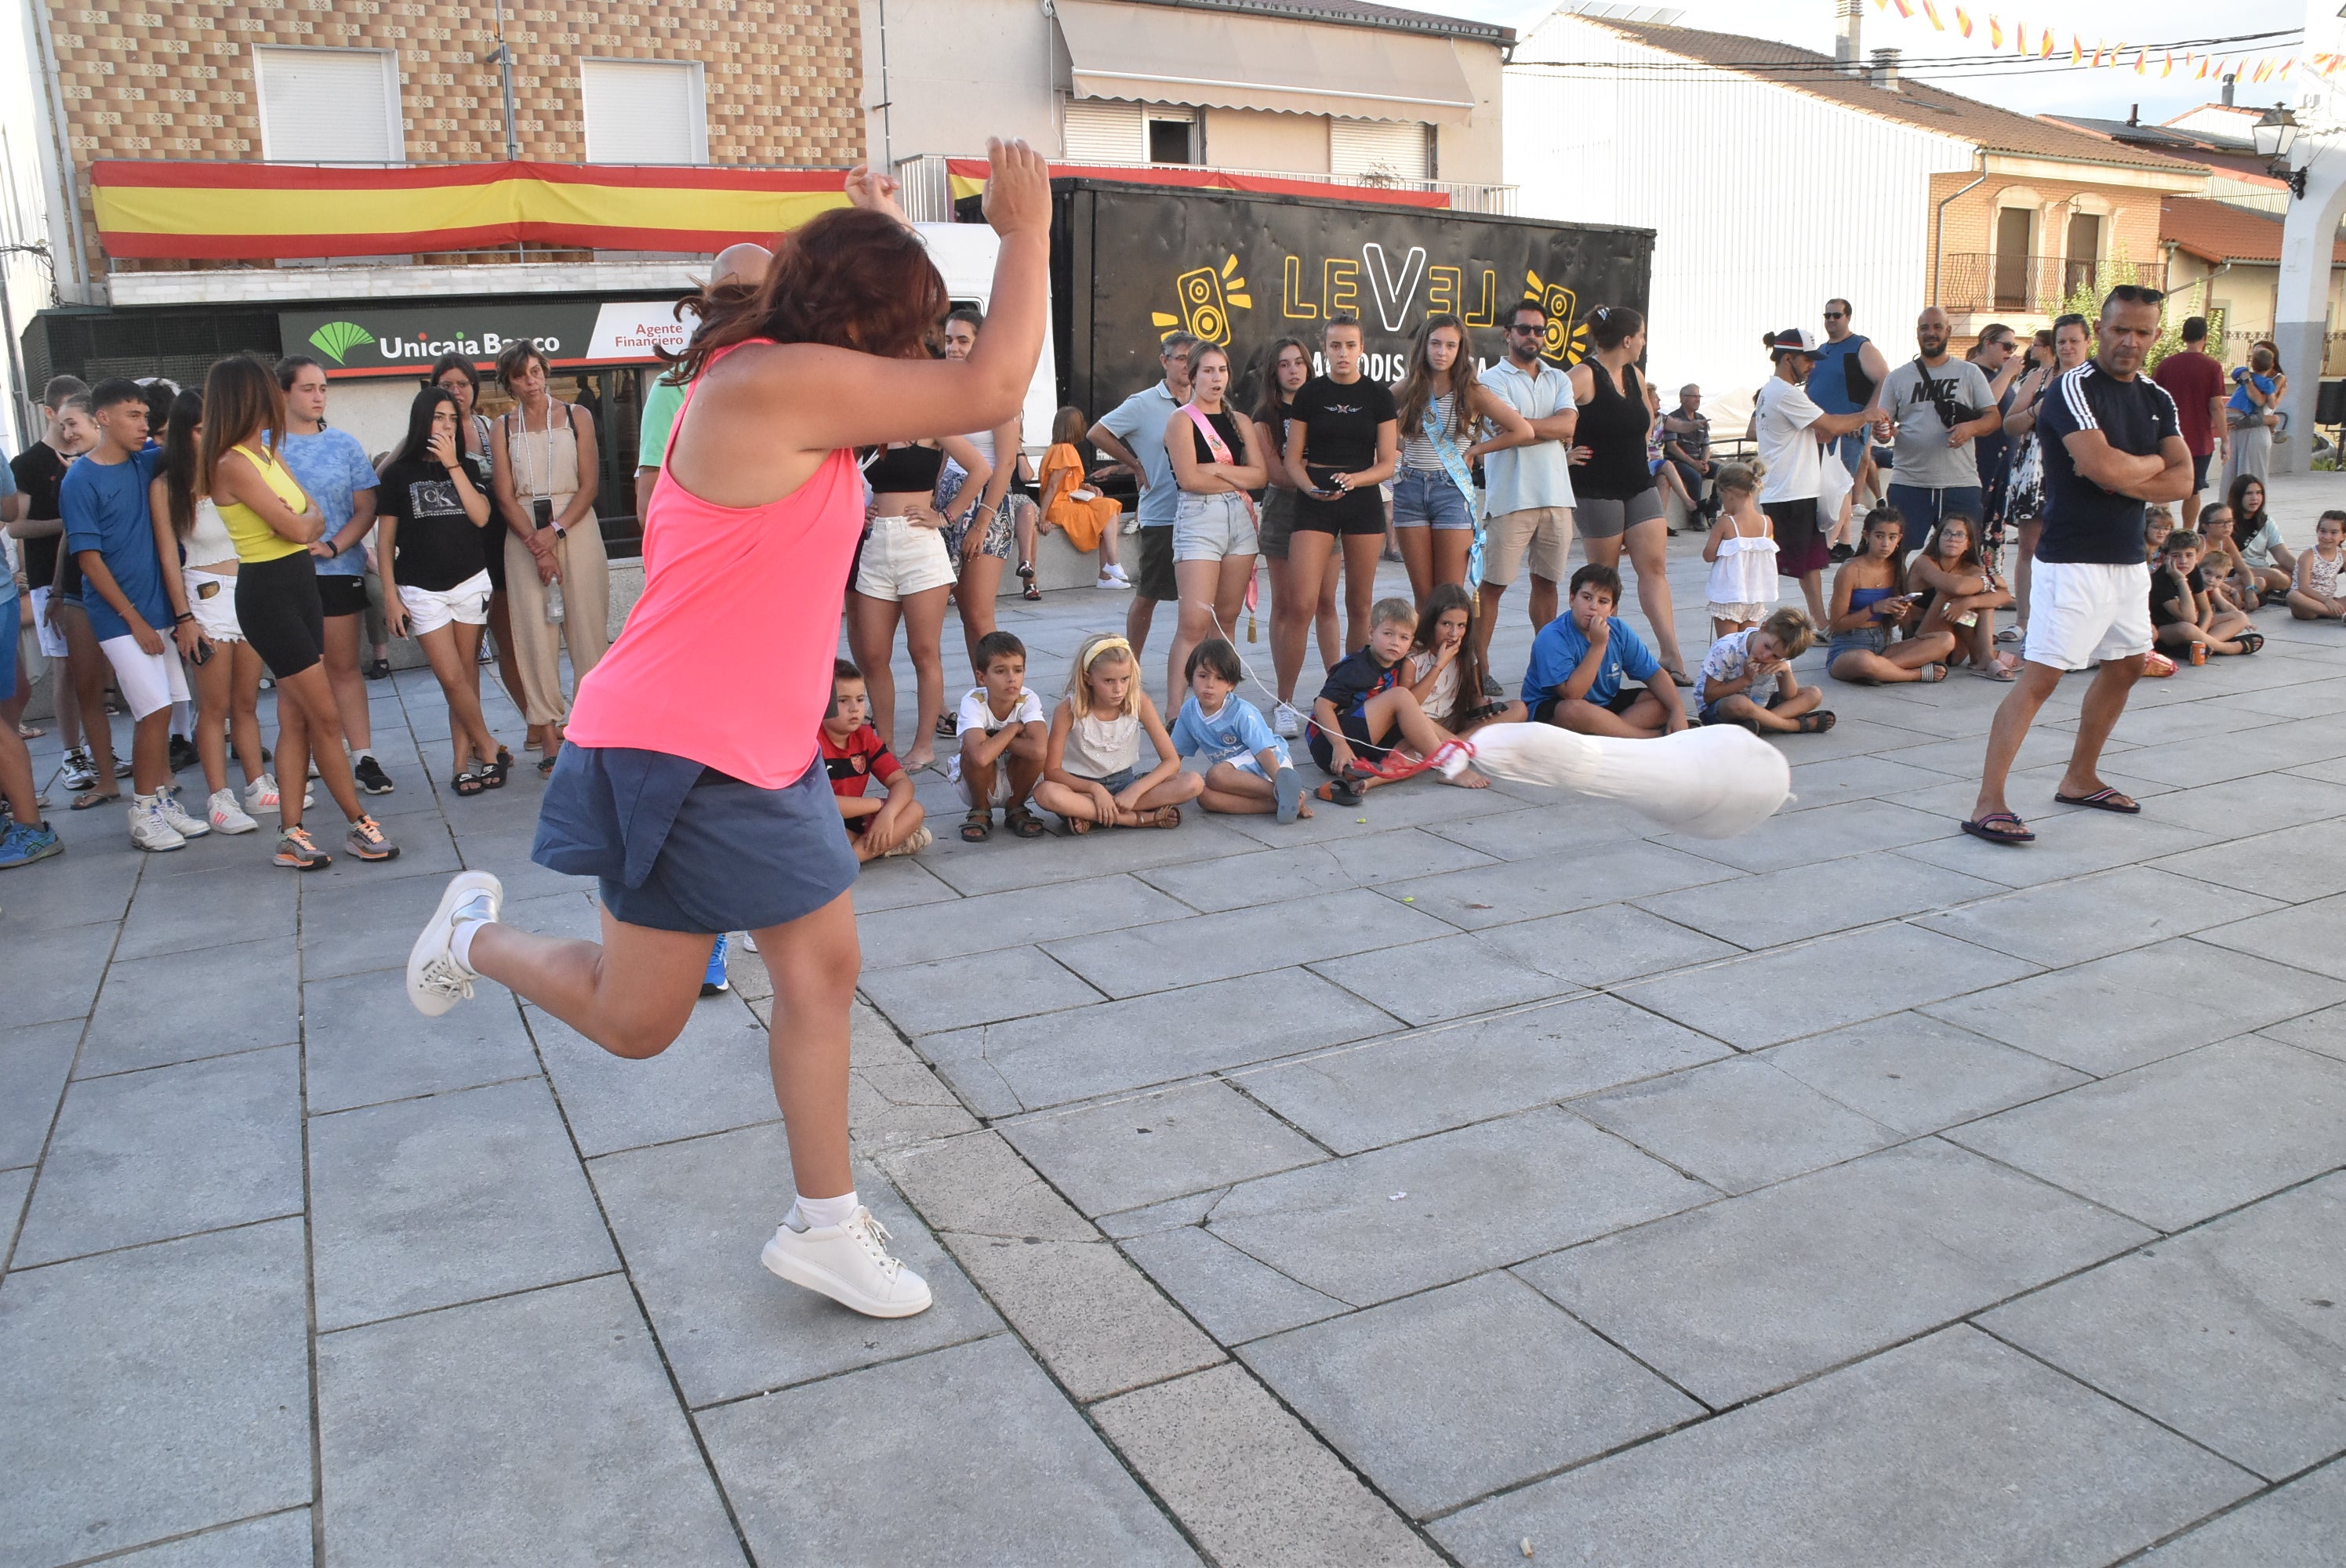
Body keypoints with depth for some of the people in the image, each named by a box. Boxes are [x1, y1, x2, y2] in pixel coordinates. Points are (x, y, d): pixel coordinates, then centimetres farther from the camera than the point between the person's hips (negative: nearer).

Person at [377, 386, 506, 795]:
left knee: (467, 674, 2)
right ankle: (489, 748, 8)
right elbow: (386, 540, 3)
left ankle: (462, 761, 8)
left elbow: (481, 516, -8)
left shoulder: (466, 467, 9)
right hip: (422, 589, -2)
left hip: (470, 583, 2)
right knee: (451, 677, -8)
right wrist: (390, 596, -3)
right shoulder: (399, 473, 2)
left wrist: (452, 465, -10)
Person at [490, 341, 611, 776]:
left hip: (576, 527, -1)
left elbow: (588, 486, 0)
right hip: (523, 535, 1)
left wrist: (556, 530, -13)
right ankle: (550, 737, 0)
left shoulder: (576, 417, 5)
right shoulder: (503, 427, 9)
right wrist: (536, 545, -11)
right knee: (535, 632, -2)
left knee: (587, 626, -3)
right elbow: (505, 497, 2)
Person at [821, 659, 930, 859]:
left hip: (854, 821, 7)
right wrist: (880, 804, -17)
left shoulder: (865, 736, 2)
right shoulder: (812, 741, -20)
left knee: (914, 810, -12)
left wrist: (888, 813, -25)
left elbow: (902, 781, -3)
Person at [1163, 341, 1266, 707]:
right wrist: (1238, 482, -1)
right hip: (1199, 519, -6)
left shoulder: (1241, 421, 16)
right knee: (1194, 623, -14)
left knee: (1226, 619, 6)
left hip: (1240, 519, 6)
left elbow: (1261, 474, 4)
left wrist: (1216, 469, -7)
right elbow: (1189, 479, -12)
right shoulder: (1182, 419, 0)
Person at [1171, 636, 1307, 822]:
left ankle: (1280, 793, -30)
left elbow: (1264, 753, -24)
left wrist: (1280, 785, -38)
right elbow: (1176, 751, 13)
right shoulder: (1189, 711, 0)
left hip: (1270, 766, -7)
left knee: (1216, 775, -34)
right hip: (1235, 772, 7)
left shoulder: (1242, 713, -17)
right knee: (1204, 795, -28)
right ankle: (1282, 804, -34)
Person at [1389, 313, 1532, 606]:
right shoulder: (1407, 390, 6)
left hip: (1453, 491, -2)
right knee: (1422, 594, 4)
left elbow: (1523, 431, -3)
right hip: (1410, 489, 2)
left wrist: (1474, 451, -2)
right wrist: (1395, 450, 2)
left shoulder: (1473, 394, 0)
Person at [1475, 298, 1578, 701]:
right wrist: (1553, 431, -2)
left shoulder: (1559, 379, 17)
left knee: (1546, 581, 11)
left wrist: (1525, 425, -9)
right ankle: (1479, 667, 0)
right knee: (1493, 584, -4)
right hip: (1511, 497, -5)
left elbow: (1568, 423, -2)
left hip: (1556, 496, 5)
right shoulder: (1494, 378, 1)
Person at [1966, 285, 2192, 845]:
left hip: (2130, 558, 9)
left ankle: (2080, 779, 31)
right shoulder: (2074, 388, -11)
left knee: (2126, 665, 17)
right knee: (2040, 675, -13)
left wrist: (2122, 478, -15)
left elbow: (2182, 482, 2)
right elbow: (2104, 466, -25)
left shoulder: (2158, 399, 12)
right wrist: (2152, 464, -5)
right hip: (2074, 561, -9)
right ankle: (1987, 804, -15)